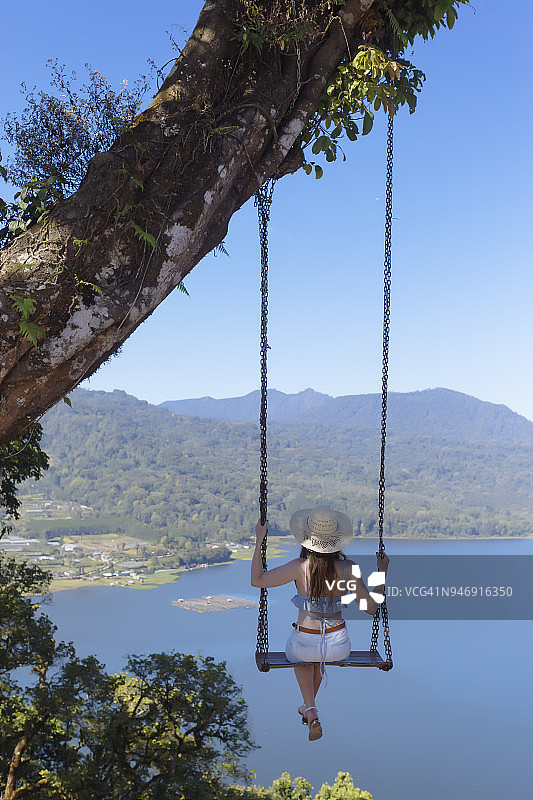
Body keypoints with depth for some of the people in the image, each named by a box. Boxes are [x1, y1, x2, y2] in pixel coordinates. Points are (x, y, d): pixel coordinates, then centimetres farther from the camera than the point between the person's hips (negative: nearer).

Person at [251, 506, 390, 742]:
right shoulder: (348, 568, -14)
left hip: (305, 645, -2)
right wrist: (382, 573, 5)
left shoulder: (300, 567, -20)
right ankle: (308, 707, 52)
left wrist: (259, 540, -8)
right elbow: (371, 607, -7)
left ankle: (311, 711, 20)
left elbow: (257, 579, -13)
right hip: (339, 647, 2)